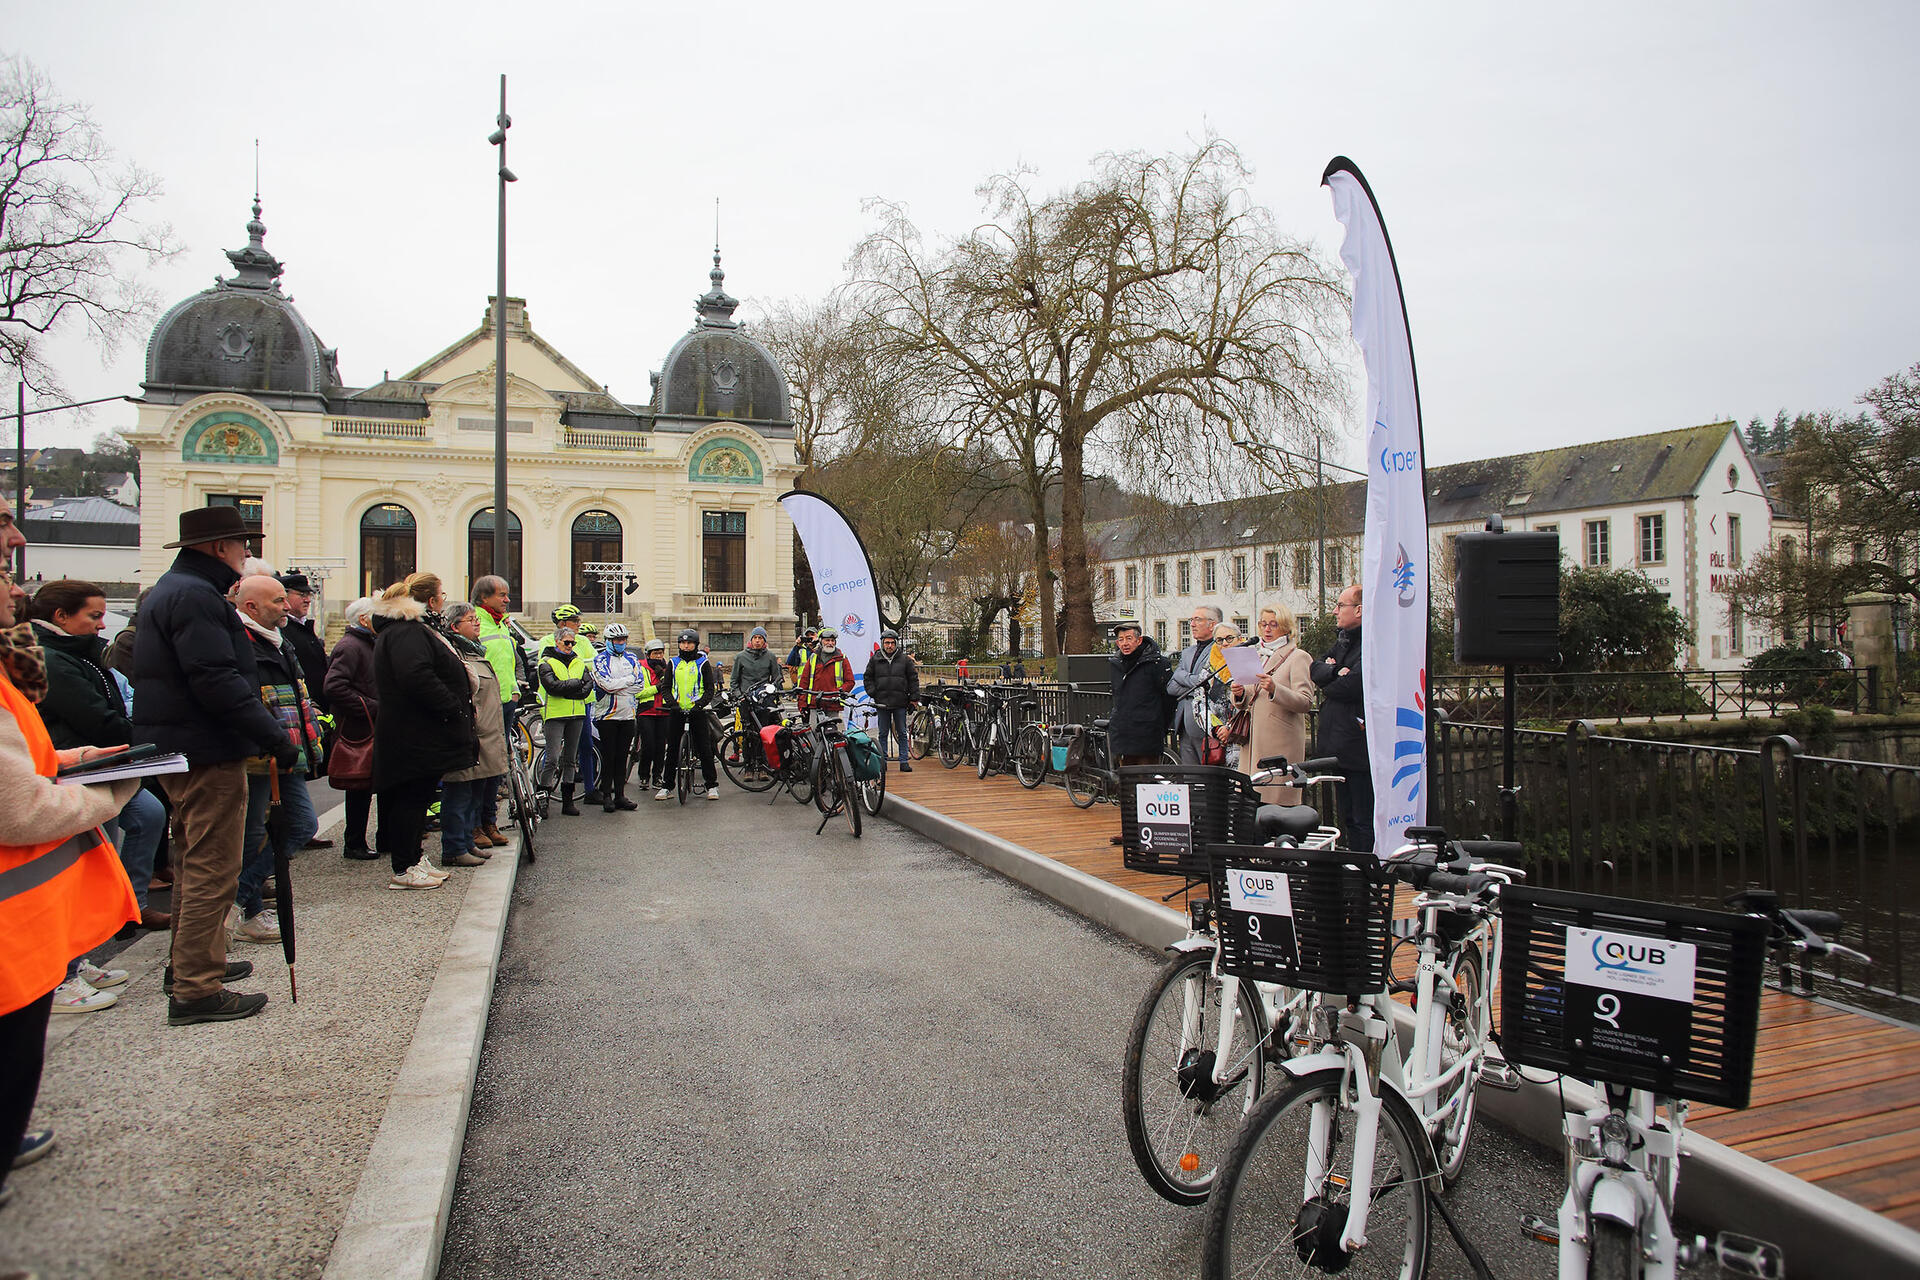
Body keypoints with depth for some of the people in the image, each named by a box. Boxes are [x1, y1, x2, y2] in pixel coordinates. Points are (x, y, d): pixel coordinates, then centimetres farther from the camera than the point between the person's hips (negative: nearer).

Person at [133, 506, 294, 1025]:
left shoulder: (170, 589, 18)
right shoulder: (196, 596, -16)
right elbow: (215, 680, -26)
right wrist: (274, 735, -23)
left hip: (177, 749, 11)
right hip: (207, 753, -11)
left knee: (194, 864, 22)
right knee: (212, 871, -7)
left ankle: (189, 966, 35)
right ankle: (196, 991, -2)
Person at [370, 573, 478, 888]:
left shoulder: (415, 629, 20)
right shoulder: (405, 633, -17)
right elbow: (417, 678, -30)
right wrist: (454, 709, -23)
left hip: (420, 737, 11)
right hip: (414, 738, -11)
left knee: (416, 797, 15)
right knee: (413, 797, -5)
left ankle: (415, 859, 23)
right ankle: (404, 870, 1)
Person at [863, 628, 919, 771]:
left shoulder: (905, 659, 3)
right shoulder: (875, 660, 5)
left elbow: (913, 679, 6)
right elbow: (868, 678, 11)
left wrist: (914, 698, 1)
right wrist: (872, 693, -2)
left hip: (900, 702, -1)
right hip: (882, 703, 1)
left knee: (902, 733, 3)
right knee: (883, 733, 7)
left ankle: (904, 762, 8)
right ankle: (882, 761, 13)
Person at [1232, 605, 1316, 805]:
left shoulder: (1298, 657, 1)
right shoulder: (1256, 656, 21)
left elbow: (1306, 703, -10)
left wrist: (1275, 689, -25)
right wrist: (1240, 695, 0)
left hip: (1282, 745, -6)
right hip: (1254, 742, 6)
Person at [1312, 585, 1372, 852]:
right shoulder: (1343, 638, 15)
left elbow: (1351, 686, -24)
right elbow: (1316, 670, 9)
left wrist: (1328, 687, -4)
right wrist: (1336, 672, -11)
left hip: (1359, 747, -10)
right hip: (1341, 748, 10)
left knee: (1364, 822, -5)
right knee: (1348, 818, 18)